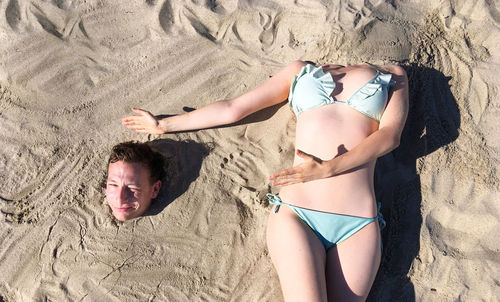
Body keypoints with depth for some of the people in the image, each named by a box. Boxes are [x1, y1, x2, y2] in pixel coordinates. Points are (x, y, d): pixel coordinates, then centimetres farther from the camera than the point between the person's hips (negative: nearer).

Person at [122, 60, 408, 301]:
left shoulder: (393, 76, 18)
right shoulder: (300, 71, 19)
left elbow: (390, 135, 2)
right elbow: (233, 109, 19)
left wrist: (327, 169, -14)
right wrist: (163, 124, 23)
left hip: (358, 227, 1)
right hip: (296, 216, 0)